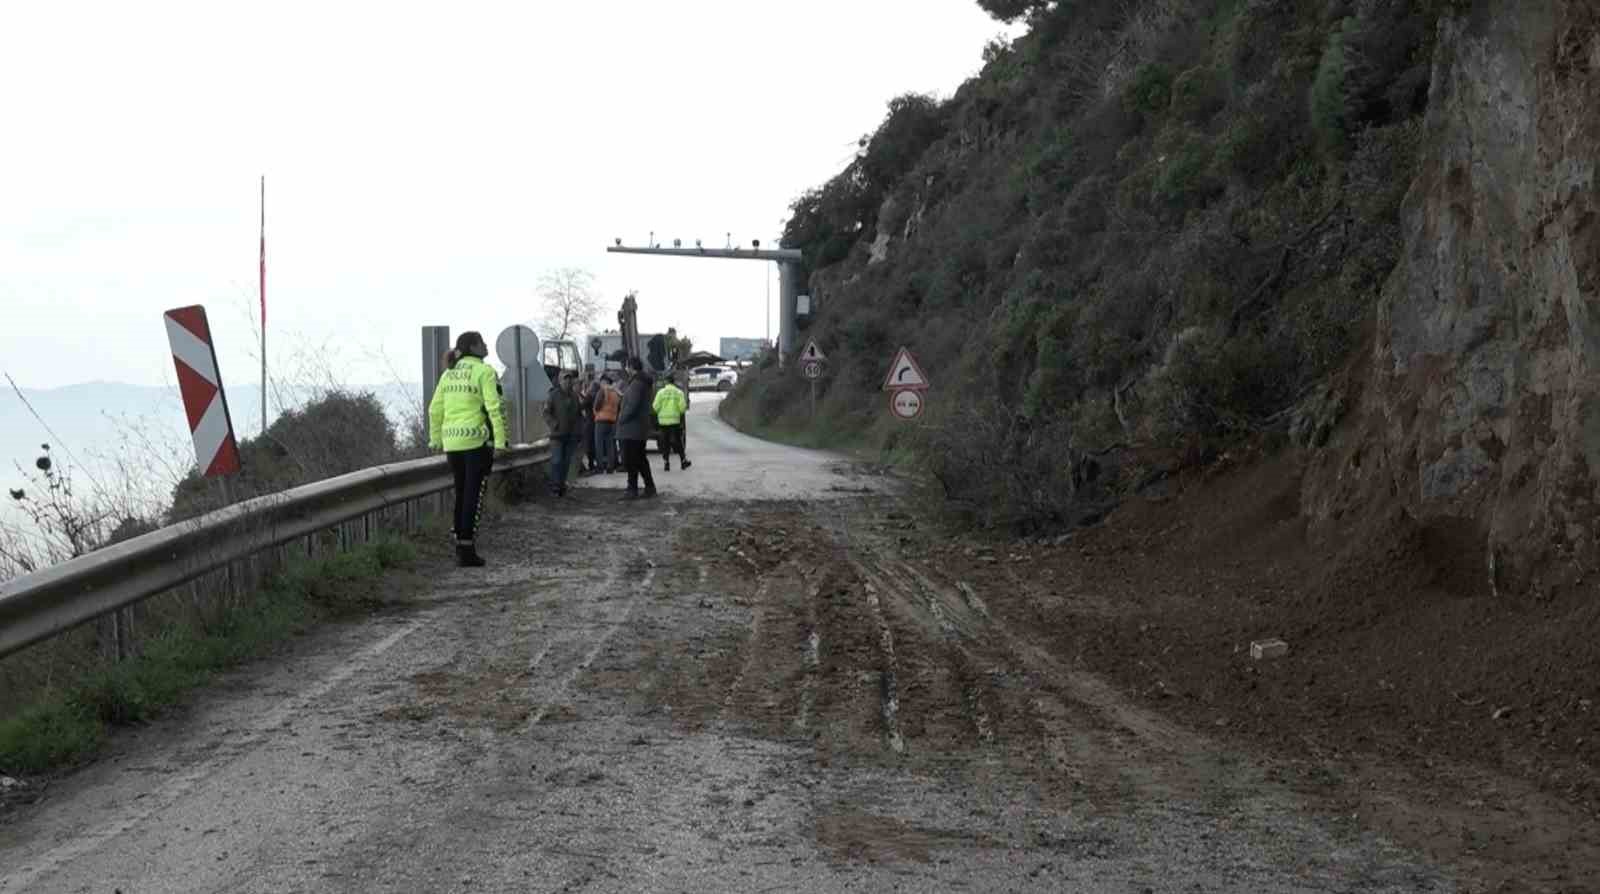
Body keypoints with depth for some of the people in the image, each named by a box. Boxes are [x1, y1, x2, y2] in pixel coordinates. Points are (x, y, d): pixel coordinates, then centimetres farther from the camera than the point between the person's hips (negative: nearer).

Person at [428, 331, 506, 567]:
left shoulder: (449, 373, 11)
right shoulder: (485, 372, -6)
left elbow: (435, 409, 11)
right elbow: (494, 407, -14)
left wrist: (435, 438, 18)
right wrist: (500, 440, -13)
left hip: (452, 441, 6)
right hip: (477, 440, -6)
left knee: (461, 494, 16)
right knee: (474, 495, -1)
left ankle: (461, 546, 19)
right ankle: (466, 551, -3)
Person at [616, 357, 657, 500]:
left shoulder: (636, 383, -19)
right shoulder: (643, 382, 14)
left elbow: (632, 406, -24)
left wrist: (621, 419, -14)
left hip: (632, 429, -11)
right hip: (640, 429, 11)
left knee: (630, 460, -5)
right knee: (640, 459, 16)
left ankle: (632, 489, -3)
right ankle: (650, 487, 19)